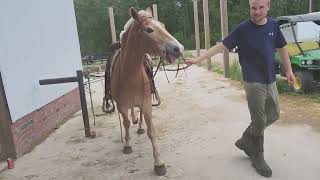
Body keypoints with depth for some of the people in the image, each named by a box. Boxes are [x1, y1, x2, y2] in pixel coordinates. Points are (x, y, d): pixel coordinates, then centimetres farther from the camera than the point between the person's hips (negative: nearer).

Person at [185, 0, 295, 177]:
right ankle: (258, 158, 22)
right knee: (259, 121, 1)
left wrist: (289, 70, 10)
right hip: (253, 82, -6)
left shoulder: (273, 25, 5)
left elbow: (281, 48, 14)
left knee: (273, 115, 16)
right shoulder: (243, 29, -9)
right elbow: (221, 45, -13)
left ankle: (245, 141, 33)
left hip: (271, 80, 6)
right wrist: (198, 59, -21)